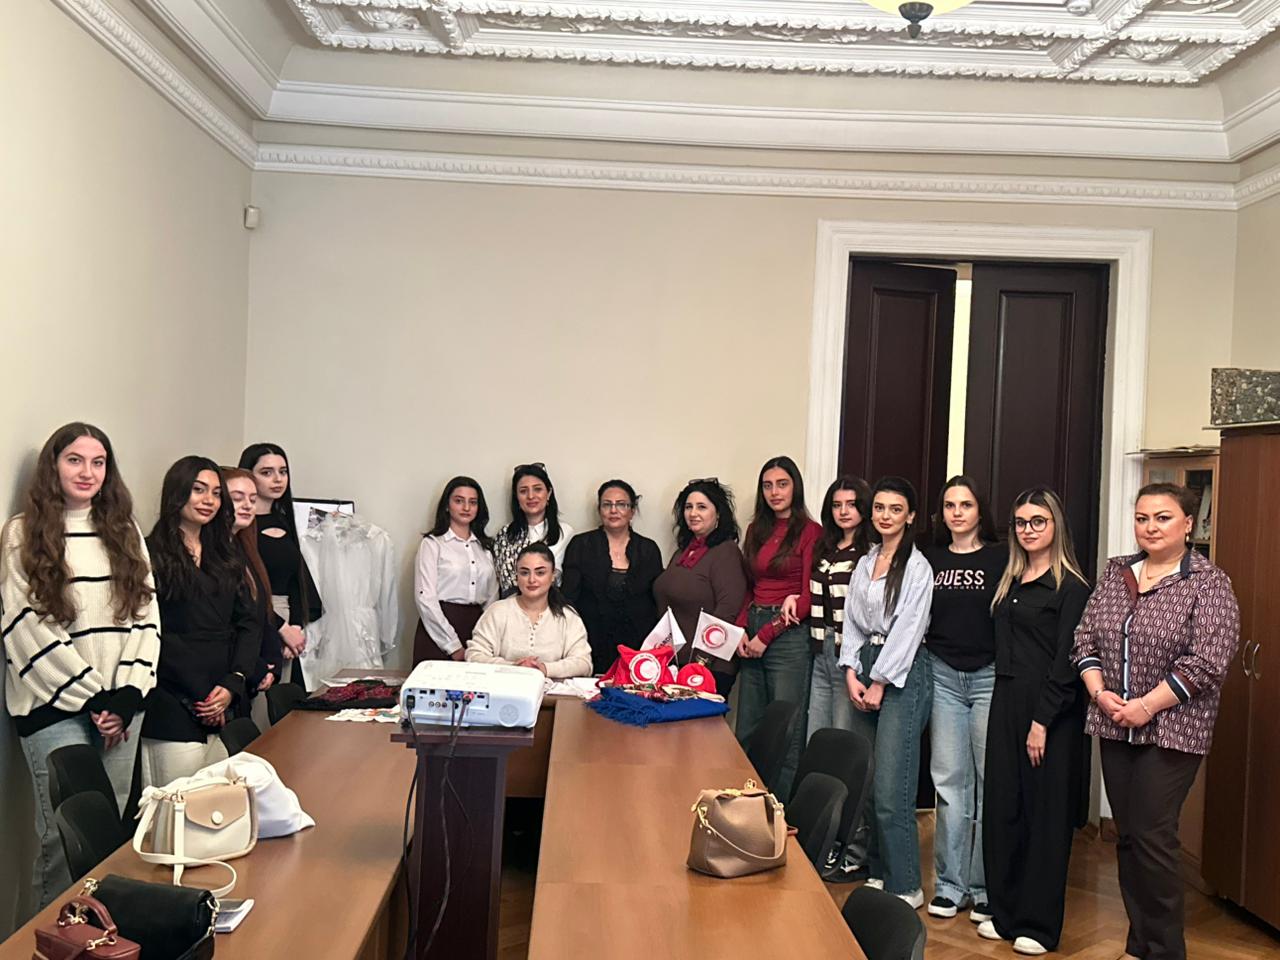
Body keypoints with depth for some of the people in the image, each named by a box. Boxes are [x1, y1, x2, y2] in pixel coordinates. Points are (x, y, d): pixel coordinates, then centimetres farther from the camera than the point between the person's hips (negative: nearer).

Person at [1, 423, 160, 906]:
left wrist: (127, 694, -4)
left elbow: (146, 614, 8)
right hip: (55, 706, -4)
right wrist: (92, 698, -10)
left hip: (121, 704, 4)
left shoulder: (125, 531, 13)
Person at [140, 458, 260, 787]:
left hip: (223, 708, 6)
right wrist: (201, 695, -10)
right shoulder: (152, 555, -3)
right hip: (173, 710, -5)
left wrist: (233, 685, -3)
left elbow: (248, 623, 12)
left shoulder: (226, 557, 16)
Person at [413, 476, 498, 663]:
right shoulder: (432, 544, 0)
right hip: (440, 626, -4)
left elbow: (492, 596, 14)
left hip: (478, 626, 4)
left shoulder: (485, 546, 15)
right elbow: (425, 599, -8)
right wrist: (453, 646, -12)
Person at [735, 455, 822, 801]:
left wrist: (766, 634, -9)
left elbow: (808, 598, -8)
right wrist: (742, 628, 1)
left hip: (790, 635, -7)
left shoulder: (810, 532, -5)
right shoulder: (756, 531, 16)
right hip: (752, 636, 7)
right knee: (748, 732, 9)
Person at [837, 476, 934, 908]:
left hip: (901, 674, -7)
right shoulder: (865, 563, 14)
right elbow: (852, 620, 13)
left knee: (891, 789, -10)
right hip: (865, 672, 7)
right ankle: (879, 871, 22)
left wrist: (880, 683, -11)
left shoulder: (917, 566, -7)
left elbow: (907, 629, -11)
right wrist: (852, 673, 1)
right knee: (868, 783, 9)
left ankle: (905, 887, 0)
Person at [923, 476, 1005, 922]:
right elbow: (917, 618, 16)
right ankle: (950, 883, 14)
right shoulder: (930, 559, 10)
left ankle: (986, 888, 12)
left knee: (990, 778, 1)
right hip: (943, 676, 3)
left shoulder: (1000, 557, -1)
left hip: (990, 676, -3)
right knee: (949, 779, 5)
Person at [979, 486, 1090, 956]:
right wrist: (1007, 703, 3)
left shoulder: (1070, 587, -8)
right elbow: (1004, 648, 12)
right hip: (1006, 702, 7)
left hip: (1050, 709, -7)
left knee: (1045, 812, 2)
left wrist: (1042, 722, -16)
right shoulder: (1010, 580, 13)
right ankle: (1004, 911, 21)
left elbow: (1065, 661, -13)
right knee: (1002, 806, 9)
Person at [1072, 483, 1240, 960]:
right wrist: (1099, 692, -5)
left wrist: (1146, 707, -16)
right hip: (1114, 727, 5)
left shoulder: (1208, 583, -6)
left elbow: (1207, 661, -14)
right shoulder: (1116, 573, 10)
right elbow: (1085, 638, 10)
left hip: (1172, 730, -5)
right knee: (1127, 836, 10)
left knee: (1152, 838, -6)